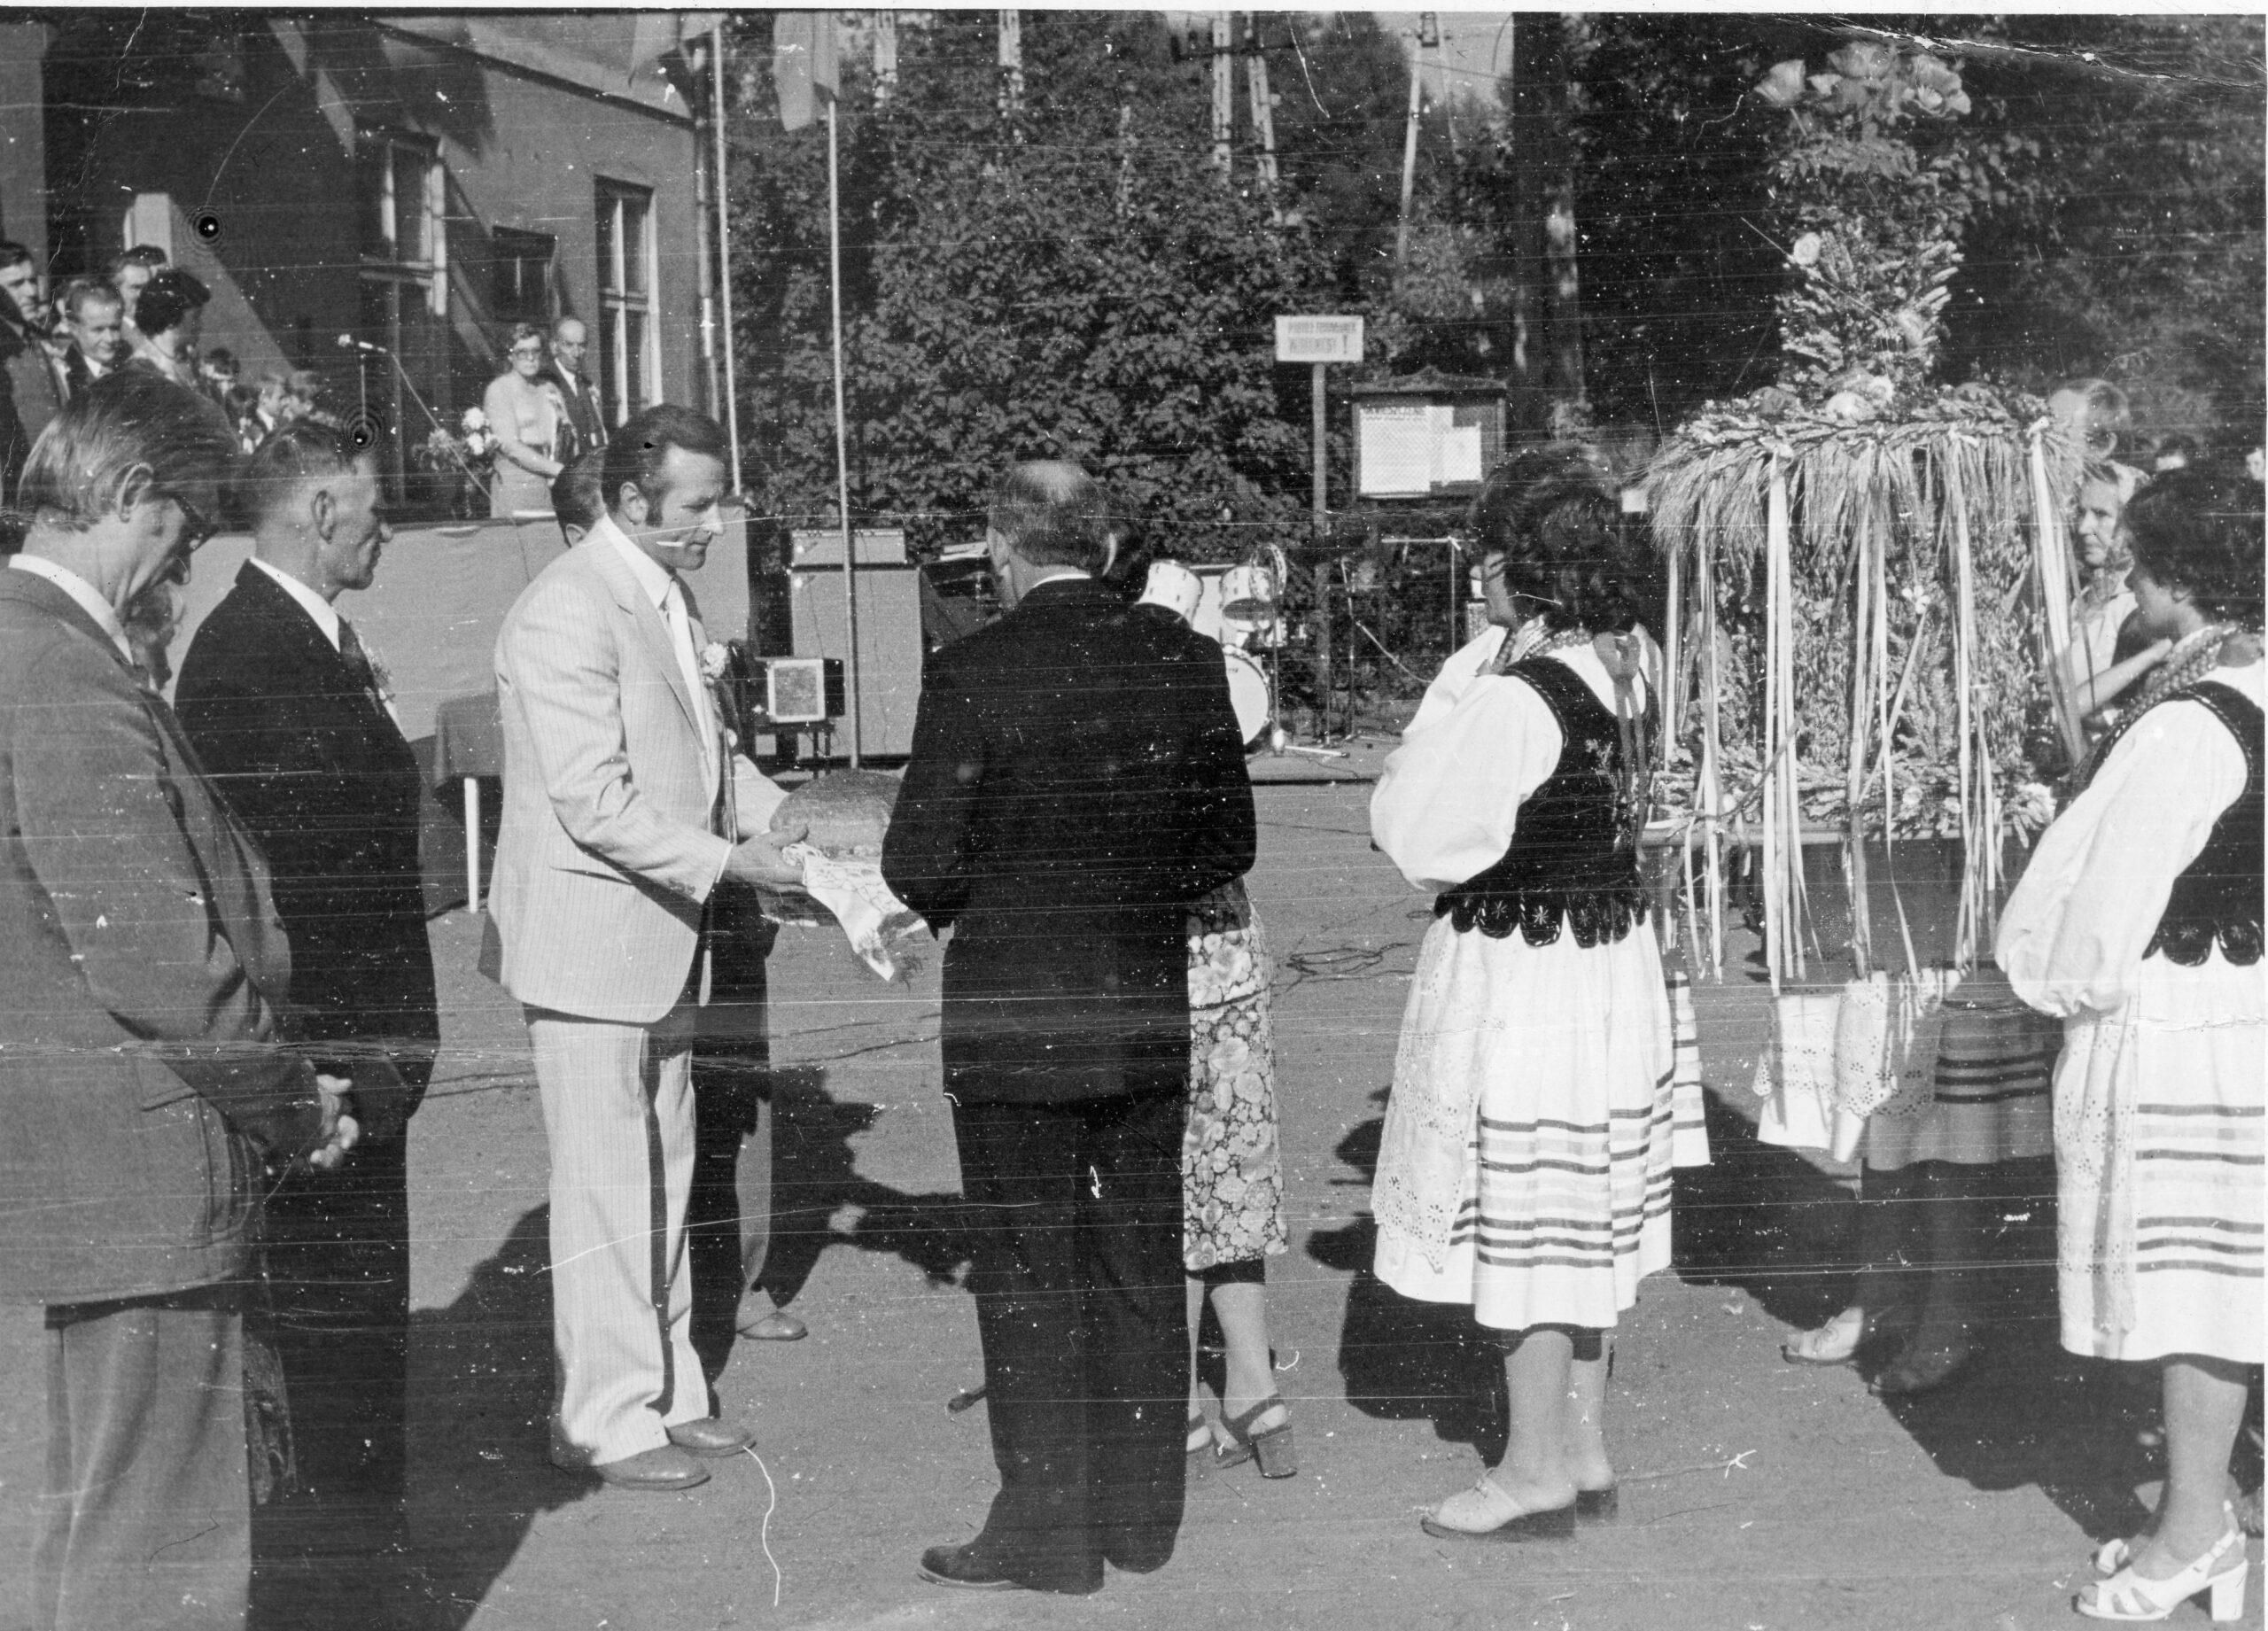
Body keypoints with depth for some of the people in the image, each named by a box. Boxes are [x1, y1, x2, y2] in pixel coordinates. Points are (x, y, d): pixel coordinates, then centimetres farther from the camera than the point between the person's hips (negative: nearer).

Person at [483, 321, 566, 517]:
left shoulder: (550, 389, 16)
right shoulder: (499, 390, -1)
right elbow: (510, 446, -11)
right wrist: (557, 469, -16)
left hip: (551, 485, 5)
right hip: (515, 484, -5)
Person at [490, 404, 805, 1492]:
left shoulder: (666, 596, 11)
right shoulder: (566, 613, -20)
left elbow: (704, 751, 20)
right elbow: (594, 801, -23)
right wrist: (727, 862, -21)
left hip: (661, 937, 9)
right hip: (589, 937, -9)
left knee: (663, 1177, 16)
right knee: (606, 1187, -1)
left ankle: (664, 1393, 26)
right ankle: (603, 1417, 9)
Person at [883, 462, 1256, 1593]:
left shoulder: (971, 673, -15)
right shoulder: (1184, 662, -1)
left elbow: (920, 864, -14)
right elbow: (1228, 846, 4)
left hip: (1013, 1023, -4)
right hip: (1149, 1017, 5)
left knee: (1029, 1280, 6)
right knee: (1141, 1268, 15)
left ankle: (1046, 1529, 12)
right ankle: (1139, 1513, 24)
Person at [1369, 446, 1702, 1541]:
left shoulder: (1513, 700, -23)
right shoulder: (1622, 670, 1)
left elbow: (1418, 833, -14)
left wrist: (1430, 732, -2)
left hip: (1518, 977, -8)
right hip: (1614, 964, 8)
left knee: (1519, 1225, 3)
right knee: (1584, 1221, 17)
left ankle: (1537, 1471, 12)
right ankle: (1584, 1448, 27)